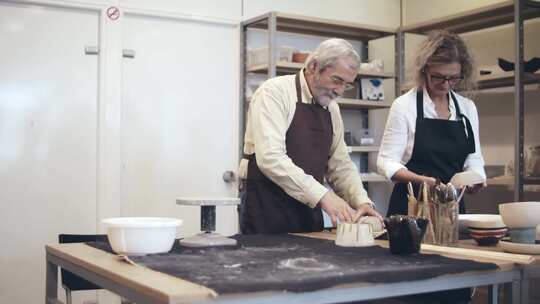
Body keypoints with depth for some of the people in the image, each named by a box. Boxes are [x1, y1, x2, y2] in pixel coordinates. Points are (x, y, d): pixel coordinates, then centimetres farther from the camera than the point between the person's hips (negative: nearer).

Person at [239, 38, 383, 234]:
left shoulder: (332, 109, 9)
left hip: (310, 211, 7)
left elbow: (340, 165, 14)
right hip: (267, 214, -6)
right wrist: (323, 195, -27)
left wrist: (361, 202, -4)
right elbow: (270, 157, -24)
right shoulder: (274, 92, -13)